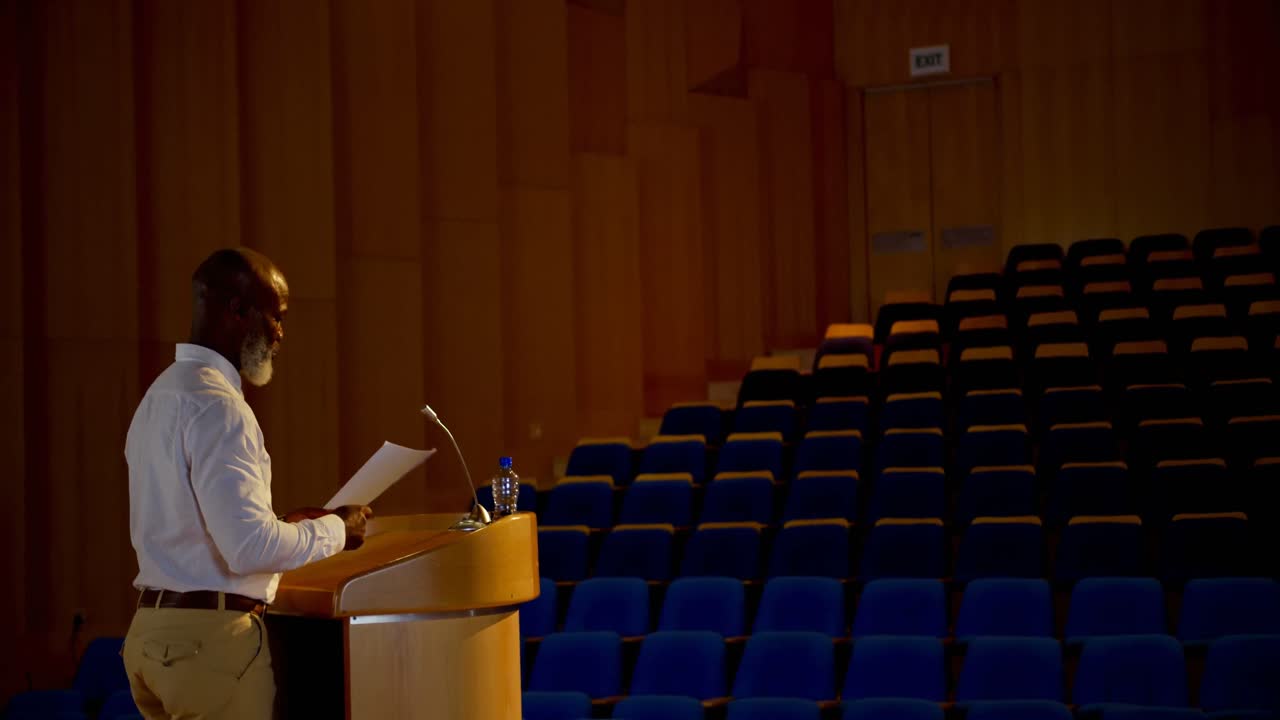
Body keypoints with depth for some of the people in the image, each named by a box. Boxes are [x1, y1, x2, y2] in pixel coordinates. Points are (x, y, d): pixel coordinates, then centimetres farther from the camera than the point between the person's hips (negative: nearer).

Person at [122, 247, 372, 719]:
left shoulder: (162, 395, 14)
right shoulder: (215, 404, -16)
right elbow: (250, 548, -24)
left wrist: (280, 525, 16)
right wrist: (334, 531, -8)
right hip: (211, 640, -9)